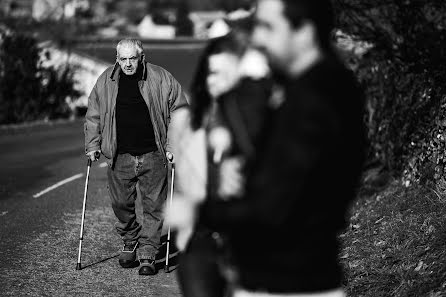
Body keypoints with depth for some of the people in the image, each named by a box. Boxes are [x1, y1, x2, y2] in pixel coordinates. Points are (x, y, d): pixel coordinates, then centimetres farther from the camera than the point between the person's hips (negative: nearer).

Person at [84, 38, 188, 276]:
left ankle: (147, 256, 6)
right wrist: (92, 144, 7)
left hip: (153, 156, -2)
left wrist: (173, 146, -3)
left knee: (154, 207, -1)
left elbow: (179, 113, 2)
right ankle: (129, 243, 30)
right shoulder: (106, 81, 4)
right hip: (120, 157, 2)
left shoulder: (161, 79, -3)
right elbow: (93, 115, 15)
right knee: (121, 203, 6)